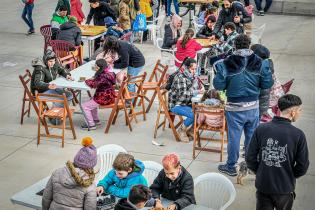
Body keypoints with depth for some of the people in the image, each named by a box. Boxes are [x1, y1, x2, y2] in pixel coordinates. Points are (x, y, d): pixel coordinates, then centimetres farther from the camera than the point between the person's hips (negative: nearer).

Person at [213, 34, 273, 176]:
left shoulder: (226, 64, -13)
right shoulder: (259, 63, -5)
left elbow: (218, 85, -10)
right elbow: (267, 84, -3)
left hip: (235, 109, -2)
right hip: (254, 107, 3)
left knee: (234, 137, 9)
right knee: (252, 136, 17)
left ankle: (231, 167, 22)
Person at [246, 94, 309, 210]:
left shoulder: (261, 129, -10)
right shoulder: (298, 135, -15)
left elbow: (250, 158, -6)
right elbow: (303, 166, -8)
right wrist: (290, 176, 11)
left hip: (263, 185, 1)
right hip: (285, 188, -1)